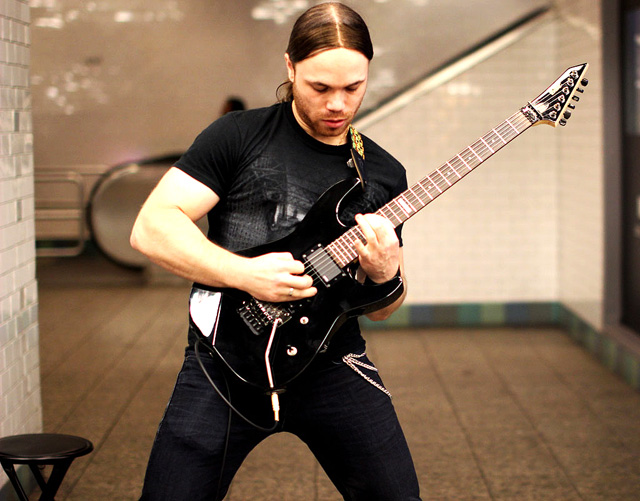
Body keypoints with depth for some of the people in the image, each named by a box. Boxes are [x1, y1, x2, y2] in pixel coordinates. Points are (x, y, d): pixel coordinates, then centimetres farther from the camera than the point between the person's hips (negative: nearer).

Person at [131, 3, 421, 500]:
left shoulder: (385, 174, 8)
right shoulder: (240, 136, -3)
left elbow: (380, 308, 13)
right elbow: (151, 227, -10)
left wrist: (385, 275, -11)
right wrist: (246, 275, -20)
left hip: (331, 364, 3)